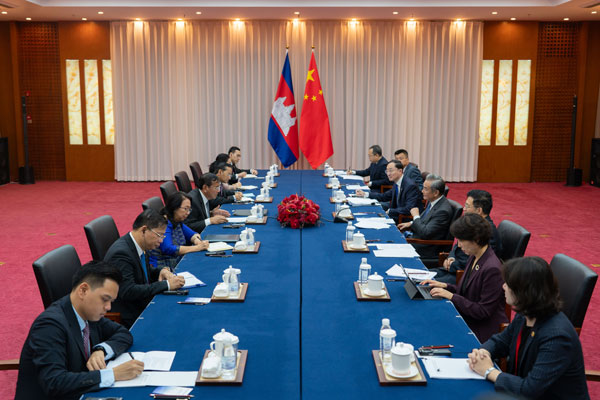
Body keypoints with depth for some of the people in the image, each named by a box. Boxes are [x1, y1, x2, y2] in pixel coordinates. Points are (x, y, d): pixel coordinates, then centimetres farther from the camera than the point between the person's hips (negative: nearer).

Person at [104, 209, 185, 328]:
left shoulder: (141, 246, 3)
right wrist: (166, 285, -26)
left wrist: (162, 271, -2)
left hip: (143, 306, 9)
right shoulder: (121, 253, -23)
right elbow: (128, 291, -29)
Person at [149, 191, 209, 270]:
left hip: (177, 263, 8)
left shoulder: (177, 221, 9)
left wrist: (196, 239, -5)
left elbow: (192, 234, 20)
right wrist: (197, 247, -23)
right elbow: (168, 249, -25)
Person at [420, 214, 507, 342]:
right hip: (466, 321, 8)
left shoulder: (492, 268, -24)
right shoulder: (474, 257, 5)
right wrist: (445, 286, 2)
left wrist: (451, 296, -19)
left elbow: (483, 311, -21)